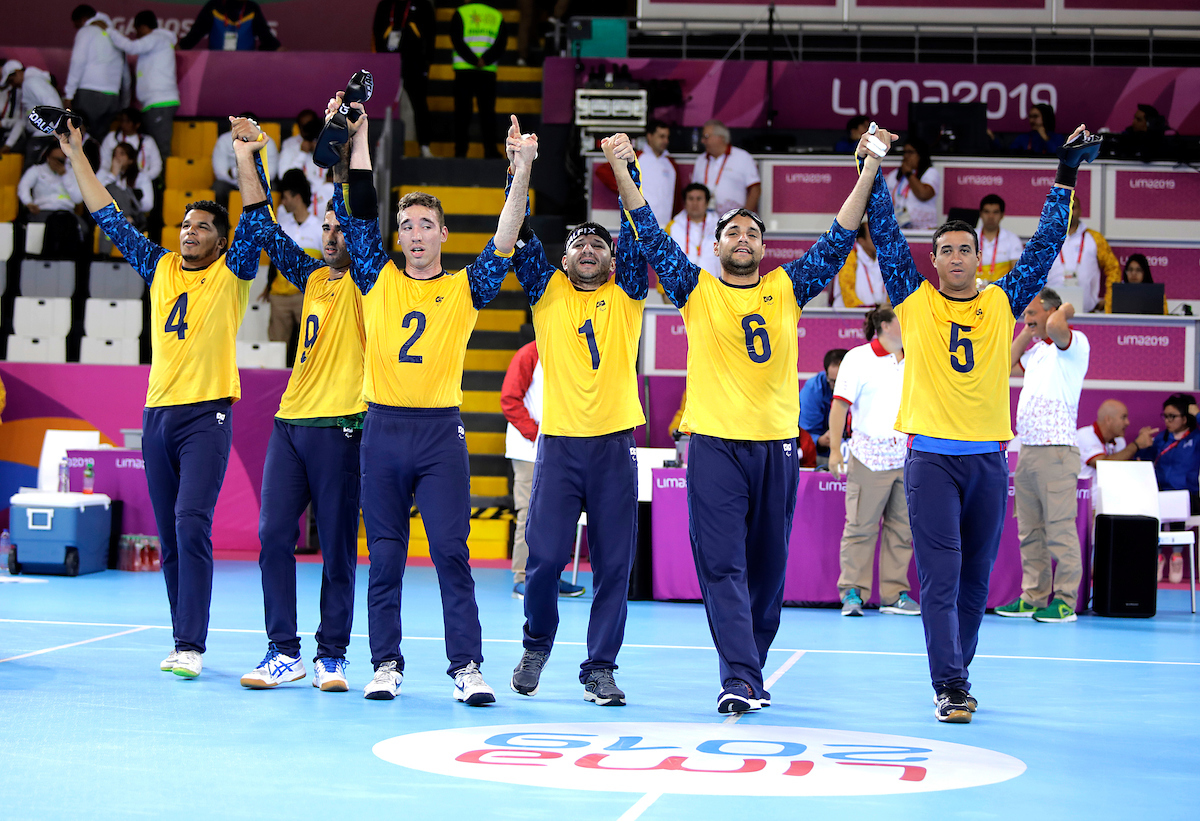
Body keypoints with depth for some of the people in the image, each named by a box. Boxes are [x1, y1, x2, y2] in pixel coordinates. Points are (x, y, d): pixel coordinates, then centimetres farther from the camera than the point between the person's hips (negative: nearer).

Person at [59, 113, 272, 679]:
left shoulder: (231, 273, 3)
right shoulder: (159, 268, 14)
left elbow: (256, 219, -10)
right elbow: (109, 217, 19)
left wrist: (247, 161, -21)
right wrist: (76, 157, 18)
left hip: (207, 414, -5)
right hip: (157, 413, 5)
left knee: (192, 524, -15)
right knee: (169, 534, 7)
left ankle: (190, 646, -15)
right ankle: (183, 639, 14)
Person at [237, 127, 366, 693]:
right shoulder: (314, 276, 15)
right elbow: (265, 230, 17)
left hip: (340, 426, -6)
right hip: (290, 421, 6)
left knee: (338, 549, -1)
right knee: (274, 536, 1)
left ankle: (331, 658, 8)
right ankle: (283, 651, 8)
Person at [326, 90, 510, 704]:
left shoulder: (465, 288, 7)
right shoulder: (377, 280, 10)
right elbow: (358, 213, 5)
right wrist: (358, 137, 1)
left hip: (440, 429, -2)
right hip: (382, 428, 2)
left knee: (451, 552, -5)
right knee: (384, 555, 5)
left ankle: (466, 666, -3)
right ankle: (386, 664, 12)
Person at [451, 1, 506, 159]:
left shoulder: (460, 13, 3)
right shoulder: (497, 16, 10)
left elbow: (456, 40, -7)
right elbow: (501, 43, -1)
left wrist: (474, 60, -10)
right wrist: (485, 60, -10)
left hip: (464, 70, -1)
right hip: (488, 73, 1)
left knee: (462, 110, 3)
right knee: (487, 110, 4)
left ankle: (460, 150, 0)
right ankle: (490, 150, -2)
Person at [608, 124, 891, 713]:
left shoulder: (787, 289, 10)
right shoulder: (697, 290, 7)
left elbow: (837, 242, 6)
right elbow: (651, 236, 0)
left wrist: (868, 172, -1)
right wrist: (621, 172, -10)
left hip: (776, 444, 2)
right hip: (714, 443, -2)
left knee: (767, 565, 8)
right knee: (723, 565, -8)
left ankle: (749, 669, 21)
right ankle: (739, 678, -11)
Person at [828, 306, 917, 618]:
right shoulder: (857, 358, 0)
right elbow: (840, 405, -3)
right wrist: (835, 449, -10)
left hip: (908, 457, 5)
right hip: (870, 455, -5)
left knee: (902, 528, 4)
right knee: (860, 525, -5)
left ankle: (895, 594, 10)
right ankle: (852, 592, 1)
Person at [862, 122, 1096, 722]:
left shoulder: (1002, 303, 9)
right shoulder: (914, 301, 5)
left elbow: (1045, 245, 9)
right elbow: (885, 235, 3)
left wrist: (1065, 178, 7)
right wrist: (873, 170, 0)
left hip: (987, 458, 3)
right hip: (931, 457, -3)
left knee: (976, 578, 9)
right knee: (940, 577, -7)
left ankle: (955, 674, 21)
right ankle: (950, 687, -8)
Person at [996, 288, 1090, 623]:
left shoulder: (1075, 342, -6)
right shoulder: (1037, 350, 19)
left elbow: (1055, 326, -28)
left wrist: (1065, 309, -6)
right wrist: (1027, 332, 23)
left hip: (1056, 451, -9)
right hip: (1027, 451, 9)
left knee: (1060, 530, -8)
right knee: (1029, 531, 9)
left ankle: (1065, 601, -5)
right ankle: (1033, 598, 14)